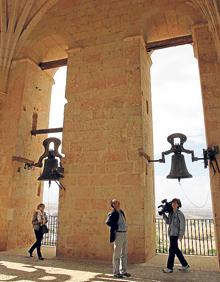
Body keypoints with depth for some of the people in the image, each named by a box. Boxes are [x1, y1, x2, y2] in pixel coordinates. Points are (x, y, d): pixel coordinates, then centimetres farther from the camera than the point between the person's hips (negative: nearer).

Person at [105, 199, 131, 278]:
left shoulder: (121, 212, 13)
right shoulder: (113, 213, -11)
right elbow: (107, 222, -28)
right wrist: (116, 227, -17)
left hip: (124, 234, 8)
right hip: (118, 234, -8)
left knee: (124, 253, 14)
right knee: (117, 254, 0)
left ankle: (123, 271, 24)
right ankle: (116, 272, 11)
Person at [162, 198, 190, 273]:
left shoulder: (179, 213, -11)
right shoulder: (171, 213, 11)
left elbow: (182, 224, -14)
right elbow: (168, 222, 18)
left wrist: (181, 235, -19)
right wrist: (163, 214, 10)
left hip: (175, 234, -8)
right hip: (171, 233, 8)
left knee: (172, 250, -4)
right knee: (176, 250, 14)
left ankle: (169, 268, 4)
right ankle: (185, 265, 27)